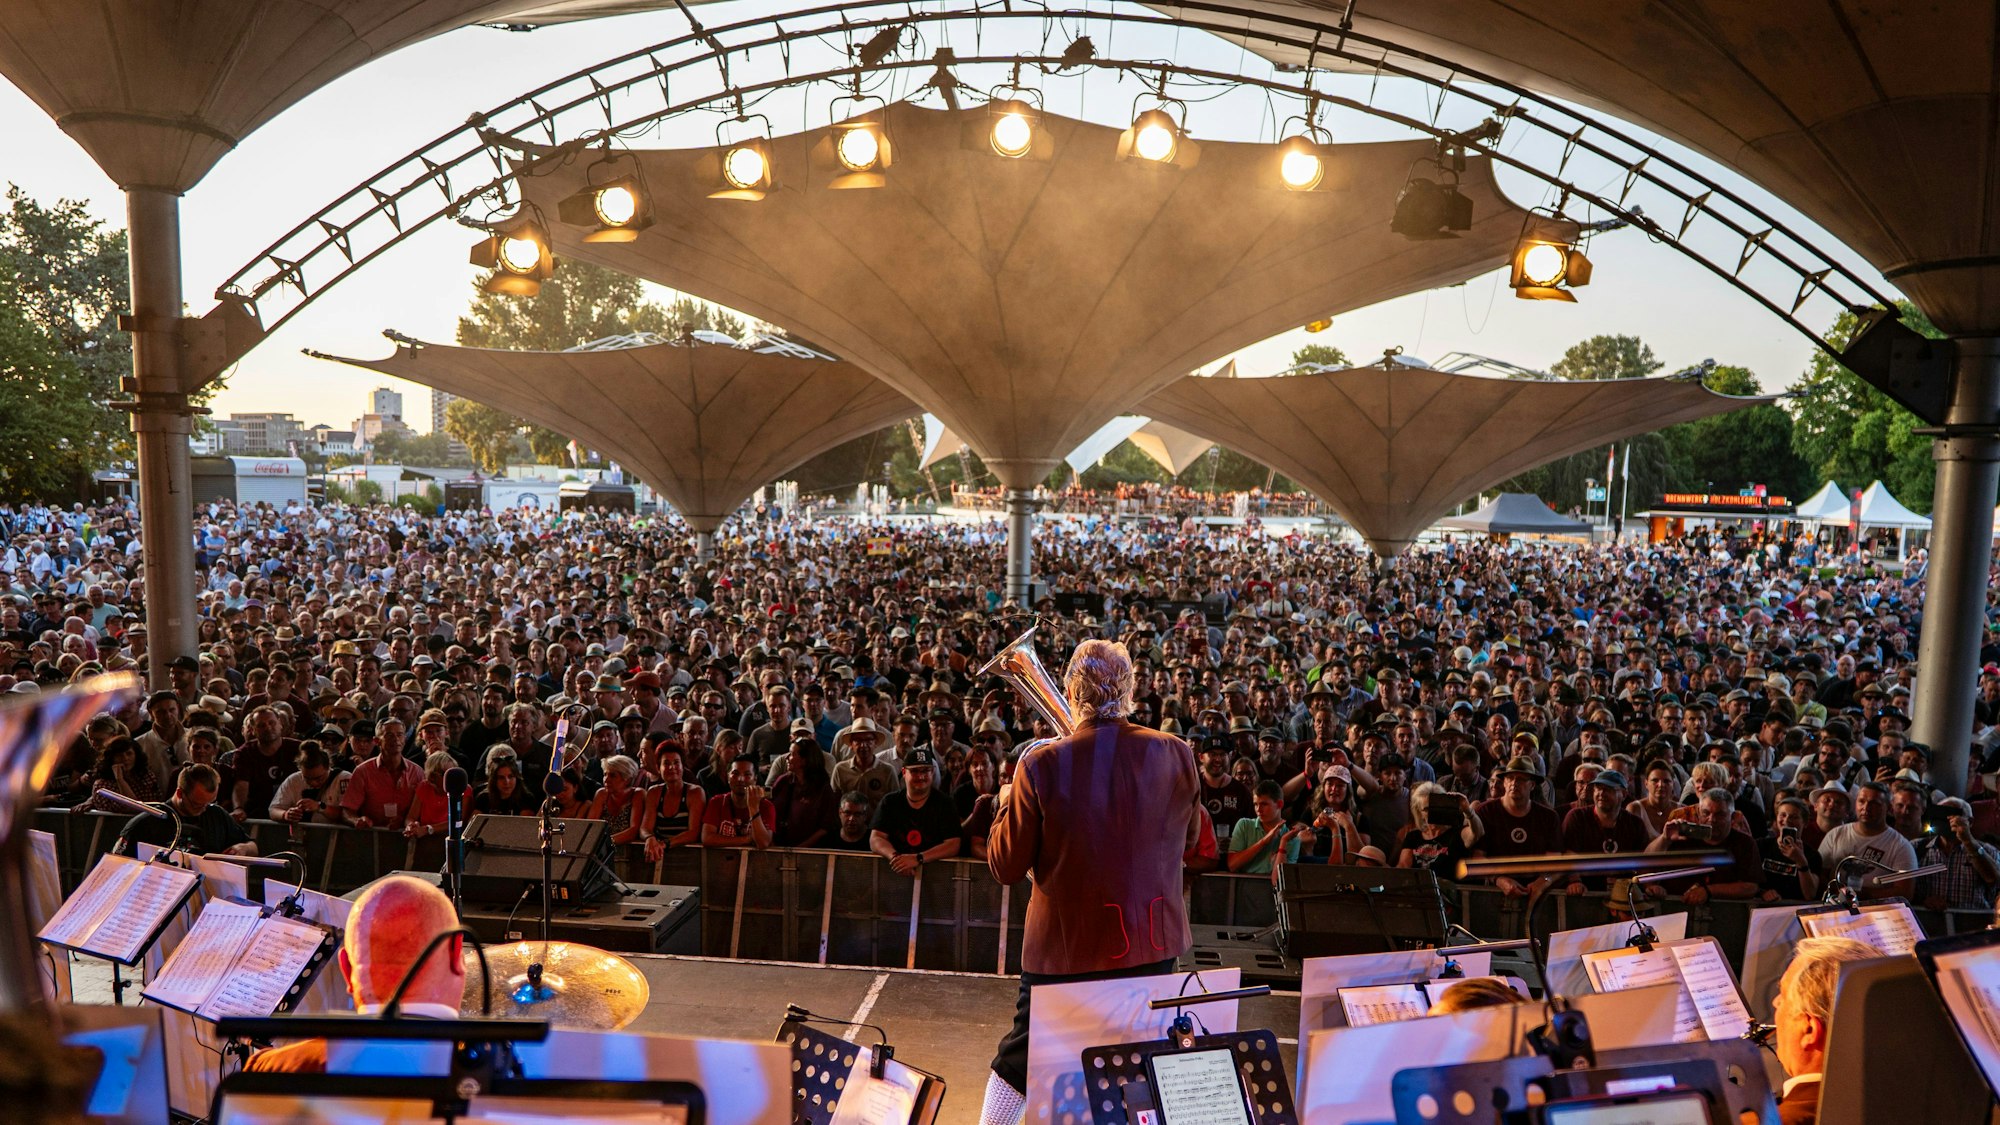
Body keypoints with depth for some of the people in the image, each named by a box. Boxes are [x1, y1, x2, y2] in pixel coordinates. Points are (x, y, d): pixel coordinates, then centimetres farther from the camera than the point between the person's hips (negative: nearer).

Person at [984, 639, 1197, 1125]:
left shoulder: (1040, 765, -17)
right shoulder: (1176, 754, -9)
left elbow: (1006, 867, -8)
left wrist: (1006, 806, 7)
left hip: (1066, 940, -2)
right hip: (1152, 940, 2)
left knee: (1021, 1057, 16)